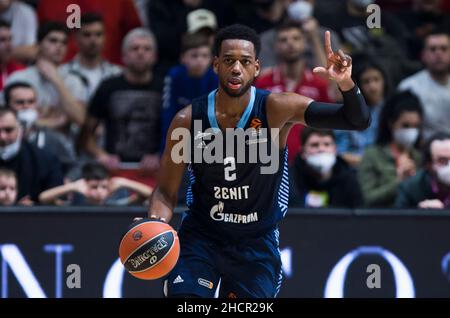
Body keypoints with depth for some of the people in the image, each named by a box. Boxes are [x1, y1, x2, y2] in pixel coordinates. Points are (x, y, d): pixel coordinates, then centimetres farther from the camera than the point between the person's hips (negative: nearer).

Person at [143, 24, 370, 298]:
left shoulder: (276, 109, -17)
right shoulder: (187, 121, -13)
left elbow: (358, 120, -23)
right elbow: (166, 192, -3)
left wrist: (346, 83, -44)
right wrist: (154, 225, -25)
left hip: (257, 244, 0)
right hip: (200, 237, 0)